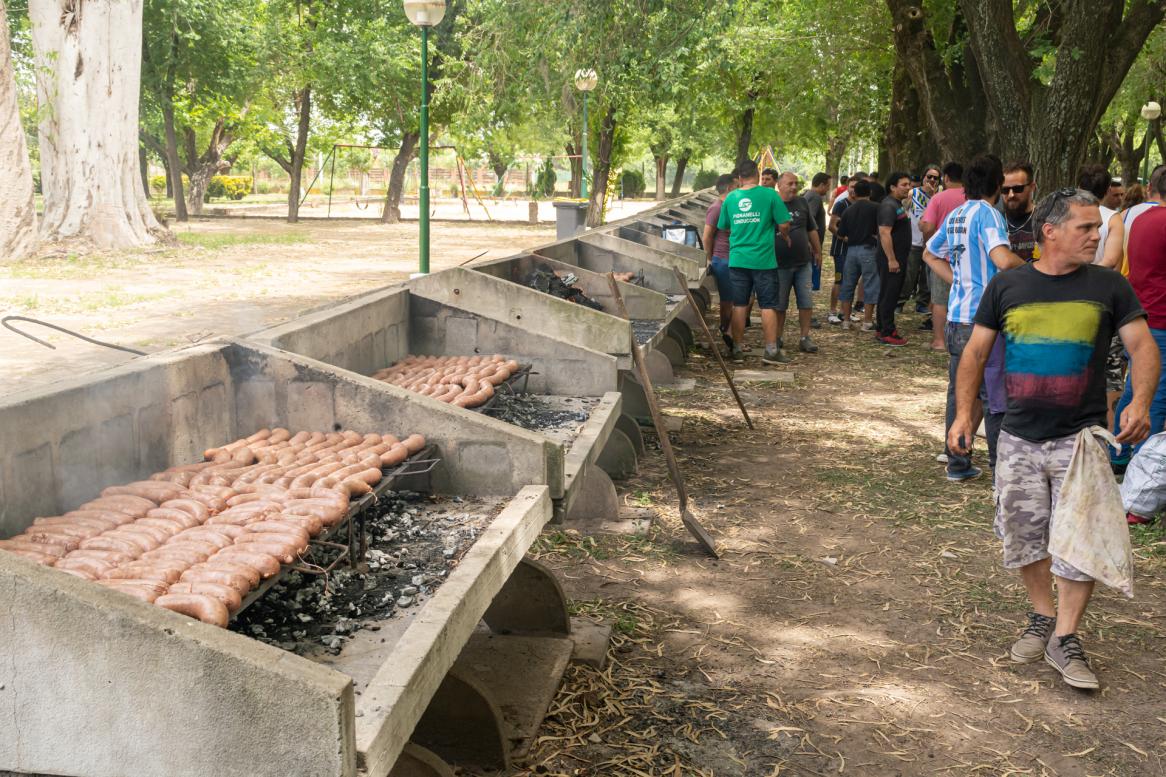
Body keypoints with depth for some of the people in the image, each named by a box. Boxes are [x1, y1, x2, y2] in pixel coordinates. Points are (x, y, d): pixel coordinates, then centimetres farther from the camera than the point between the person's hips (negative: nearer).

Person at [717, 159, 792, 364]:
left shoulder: (730, 198, 5)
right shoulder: (769, 195, -7)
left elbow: (724, 227, 14)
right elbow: (784, 225, -7)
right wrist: (786, 238, 14)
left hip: (737, 260, 3)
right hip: (764, 260, -3)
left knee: (739, 305, 10)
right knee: (768, 305, 3)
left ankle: (737, 350, 13)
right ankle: (770, 351, 3)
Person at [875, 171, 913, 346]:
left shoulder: (899, 204, 17)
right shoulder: (888, 205, -16)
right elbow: (884, 233, -25)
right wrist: (891, 259, -27)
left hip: (898, 258, 10)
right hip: (891, 259, -10)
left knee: (891, 295, 14)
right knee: (888, 295, -6)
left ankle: (884, 330, 21)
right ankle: (887, 333, -3)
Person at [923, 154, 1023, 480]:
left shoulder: (955, 215, 12)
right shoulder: (988, 213, -13)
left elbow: (930, 254, 26)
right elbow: (1004, 260, -28)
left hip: (956, 316, 8)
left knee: (959, 391, 13)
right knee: (996, 394, 1)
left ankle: (958, 463, 19)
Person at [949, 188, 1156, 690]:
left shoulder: (1108, 286, -1)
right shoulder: (1007, 286, 2)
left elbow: (1143, 347, -2)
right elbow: (976, 352, 6)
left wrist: (1140, 402, -20)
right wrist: (964, 412, -3)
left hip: (1081, 437, -1)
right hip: (1019, 439, 2)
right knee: (1023, 536, 11)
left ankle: (1065, 639, 10)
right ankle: (1042, 617, 32)